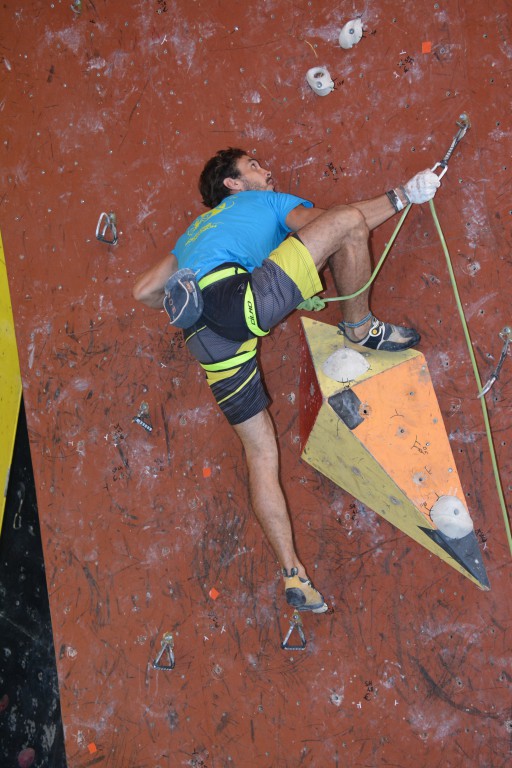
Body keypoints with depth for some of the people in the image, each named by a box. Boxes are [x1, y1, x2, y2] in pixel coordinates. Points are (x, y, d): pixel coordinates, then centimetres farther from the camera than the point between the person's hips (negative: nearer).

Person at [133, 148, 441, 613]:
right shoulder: (268, 203, 25)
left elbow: (145, 290, 38)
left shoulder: (197, 230, 42)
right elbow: (320, 222, 10)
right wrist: (404, 195, 15)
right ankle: (361, 329, 13)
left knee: (262, 454, 13)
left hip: (207, 340, 7)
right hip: (236, 298, -7)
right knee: (349, 220, -3)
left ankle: (293, 575, 12)